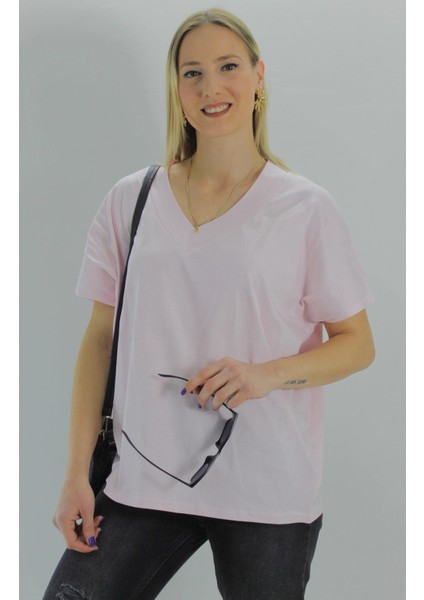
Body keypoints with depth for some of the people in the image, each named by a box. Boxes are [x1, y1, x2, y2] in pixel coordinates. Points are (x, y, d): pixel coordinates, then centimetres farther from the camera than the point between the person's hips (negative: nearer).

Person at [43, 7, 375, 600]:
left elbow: (358, 344, 4)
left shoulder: (306, 208, 0)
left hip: (267, 491, -1)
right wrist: (77, 473, 2)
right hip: (144, 480, 2)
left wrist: (267, 374, -15)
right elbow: (99, 338, 8)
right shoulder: (130, 200, 6)